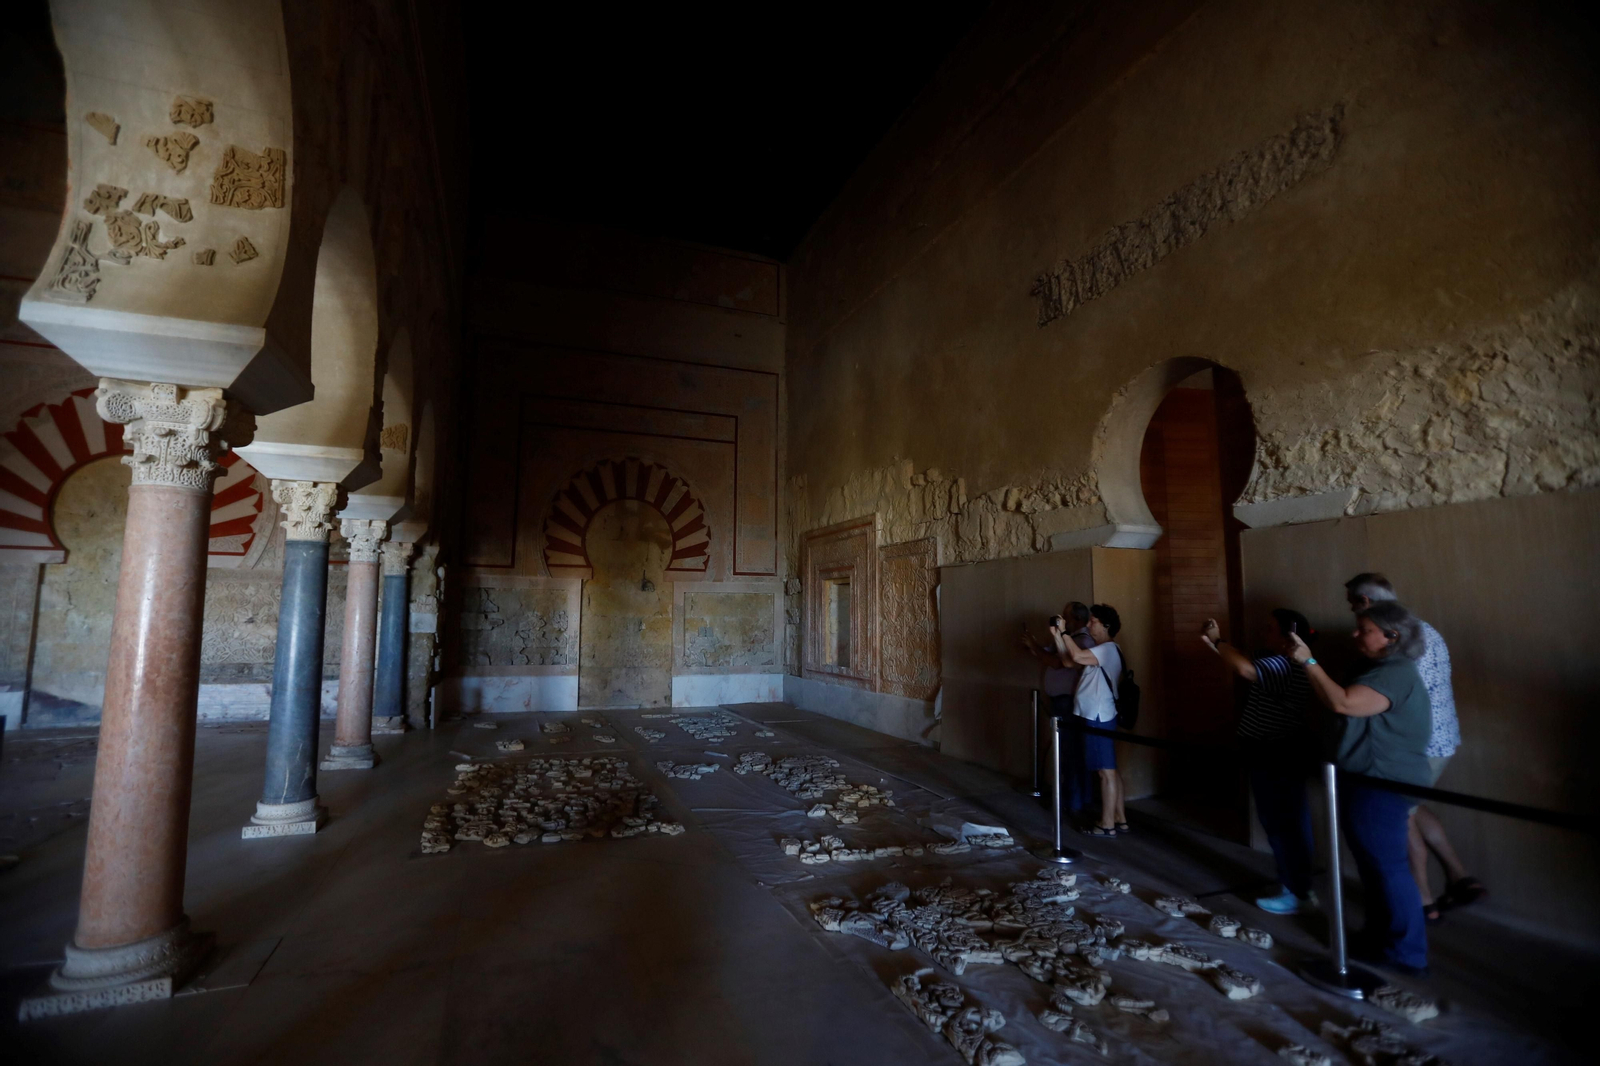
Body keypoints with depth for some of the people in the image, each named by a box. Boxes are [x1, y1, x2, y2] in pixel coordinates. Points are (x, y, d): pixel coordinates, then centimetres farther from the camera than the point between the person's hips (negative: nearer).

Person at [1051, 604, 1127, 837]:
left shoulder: (1109, 649, -14)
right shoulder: (1101, 650, 17)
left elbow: (1077, 656, -31)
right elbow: (1067, 661, 13)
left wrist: (1064, 632, -21)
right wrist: (1057, 636, 3)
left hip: (1098, 718, -10)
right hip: (1095, 716, 10)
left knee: (1105, 771, -3)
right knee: (1109, 770, 14)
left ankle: (1107, 824, 3)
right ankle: (1120, 819, 22)